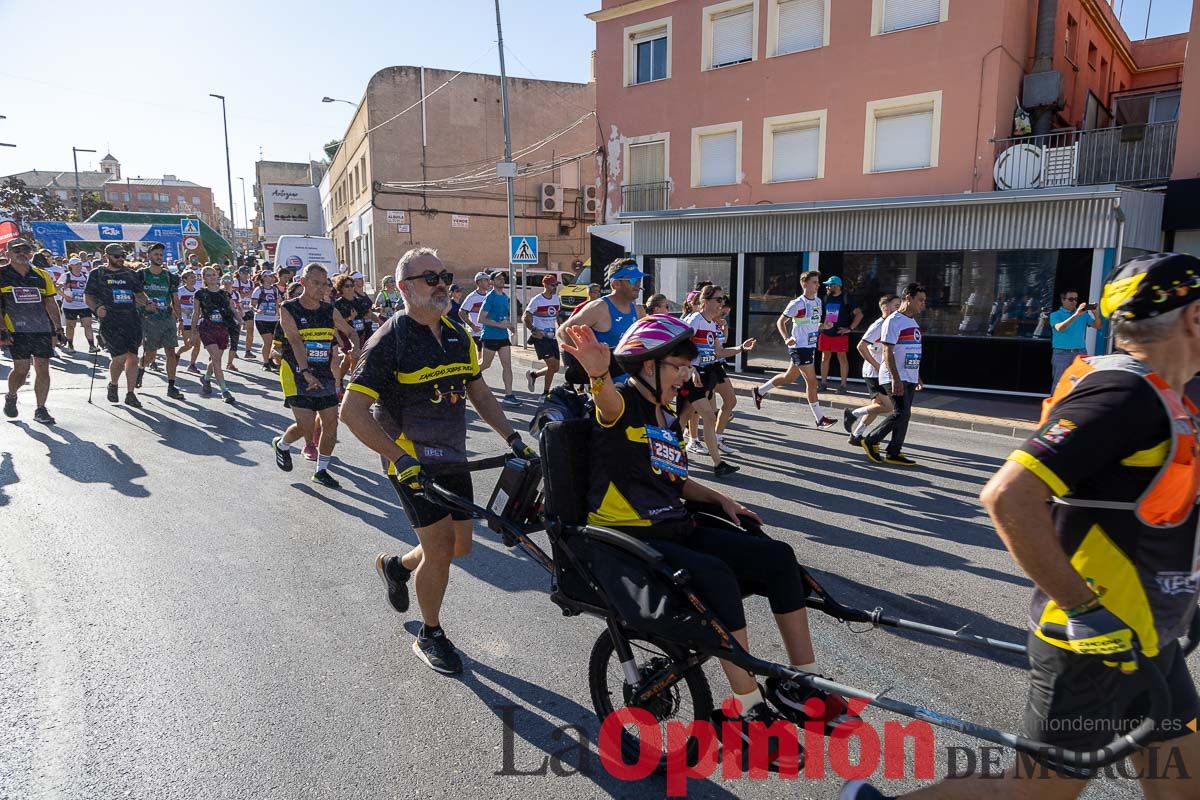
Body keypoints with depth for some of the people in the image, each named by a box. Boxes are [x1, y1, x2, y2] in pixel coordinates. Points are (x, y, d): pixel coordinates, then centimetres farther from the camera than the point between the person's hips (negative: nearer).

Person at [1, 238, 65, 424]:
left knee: (43, 369, 0)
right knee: (21, 368, -9)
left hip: (43, 329, 3)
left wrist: (58, 328, 10)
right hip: (16, 330, -3)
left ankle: (40, 410, 9)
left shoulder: (42, 275, 12)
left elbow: (51, 304, 16)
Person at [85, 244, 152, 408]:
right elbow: (88, 296, 4)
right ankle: (113, 385, 16)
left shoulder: (130, 274, 16)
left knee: (133, 357, 2)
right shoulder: (97, 274, 6)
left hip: (132, 320, 4)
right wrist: (96, 308, -15)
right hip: (110, 321, -4)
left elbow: (138, 293, 22)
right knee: (120, 357, -13)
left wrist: (147, 303, 2)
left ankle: (130, 394, 12)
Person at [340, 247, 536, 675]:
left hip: (453, 457, 7)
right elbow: (352, 411, -18)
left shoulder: (458, 335, 6)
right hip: (412, 461, -7)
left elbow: (479, 393, 15)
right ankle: (430, 635, 20)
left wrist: (513, 439, 6)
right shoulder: (390, 340, -15)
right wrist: (400, 459, -25)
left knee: (460, 545, 12)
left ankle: (396, 565, 42)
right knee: (440, 549, -4)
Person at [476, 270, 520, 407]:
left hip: (503, 336, 7)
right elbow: (481, 319, -15)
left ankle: (508, 395, -2)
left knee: (507, 365, -1)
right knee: (486, 364, 3)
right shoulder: (490, 297, -11)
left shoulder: (505, 297, 13)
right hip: (490, 336, -7)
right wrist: (499, 324, -20)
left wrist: (508, 324, 6)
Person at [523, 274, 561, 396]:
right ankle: (546, 392, 2)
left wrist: (559, 327, 10)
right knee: (552, 364, -15)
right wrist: (534, 331, -18)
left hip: (552, 337, 7)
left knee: (555, 368, 6)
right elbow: (525, 318, -8)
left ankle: (533, 374, 30)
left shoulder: (557, 299, 10)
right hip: (540, 337, -7)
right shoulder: (536, 300, -10)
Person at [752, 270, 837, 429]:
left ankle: (759, 391, 36)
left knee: (790, 377, 19)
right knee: (812, 381, -7)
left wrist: (823, 326, 5)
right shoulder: (797, 303, -14)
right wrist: (786, 338, -22)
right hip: (800, 346, -9)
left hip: (811, 346, 9)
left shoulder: (818, 301, 10)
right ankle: (820, 419, 2)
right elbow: (780, 322, -10)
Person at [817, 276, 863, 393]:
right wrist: (821, 324, 5)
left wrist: (850, 328, -11)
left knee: (842, 358, 0)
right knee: (825, 357, 9)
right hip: (825, 333, 5)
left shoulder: (846, 298, -5)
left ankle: (843, 385, 6)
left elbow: (859, 314, -7)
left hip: (840, 334, -5)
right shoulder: (825, 298, 9)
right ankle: (823, 382, 19)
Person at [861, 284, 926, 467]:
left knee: (904, 414, 7)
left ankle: (893, 453, 12)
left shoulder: (913, 322, 17)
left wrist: (917, 377, 23)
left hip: (909, 378, 9)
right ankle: (870, 441, 0)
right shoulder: (894, 321, -11)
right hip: (895, 378, -9)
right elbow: (888, 352, -17)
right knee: (901, 413, -14)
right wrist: (896, 379, -23)